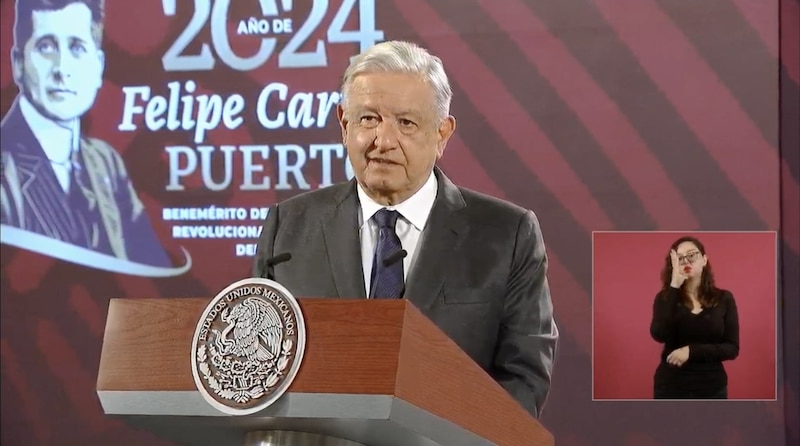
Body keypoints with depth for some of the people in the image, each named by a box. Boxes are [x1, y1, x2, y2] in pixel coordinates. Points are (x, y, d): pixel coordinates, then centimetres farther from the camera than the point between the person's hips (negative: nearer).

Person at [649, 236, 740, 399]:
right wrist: (674, 286, -17)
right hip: (671, 387, 0)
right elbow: (659, 335, -18)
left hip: (711, 389, 0)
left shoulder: (723, 299, 3)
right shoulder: (666, 298, 2)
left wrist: (691, 351, -16)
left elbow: (732, 349, -3)